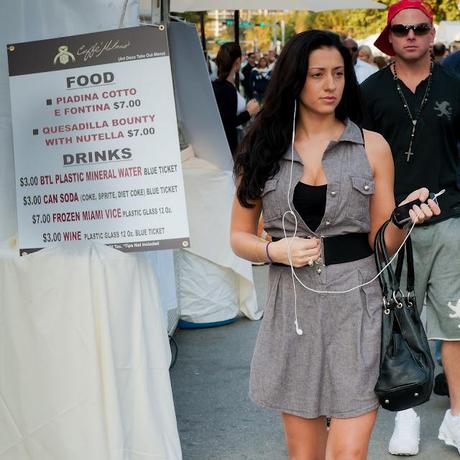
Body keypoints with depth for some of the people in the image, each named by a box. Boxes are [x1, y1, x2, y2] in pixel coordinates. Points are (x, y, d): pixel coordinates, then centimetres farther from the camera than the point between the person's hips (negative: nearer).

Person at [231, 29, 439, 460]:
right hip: (292, 309, 2)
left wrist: (405, 216, -18)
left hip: (356, 305, -1)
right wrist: (275, 251, -11)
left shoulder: (372, 146, 2)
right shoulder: (263, 148, 5)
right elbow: (239, 236, 9)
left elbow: (384, 243, 3)